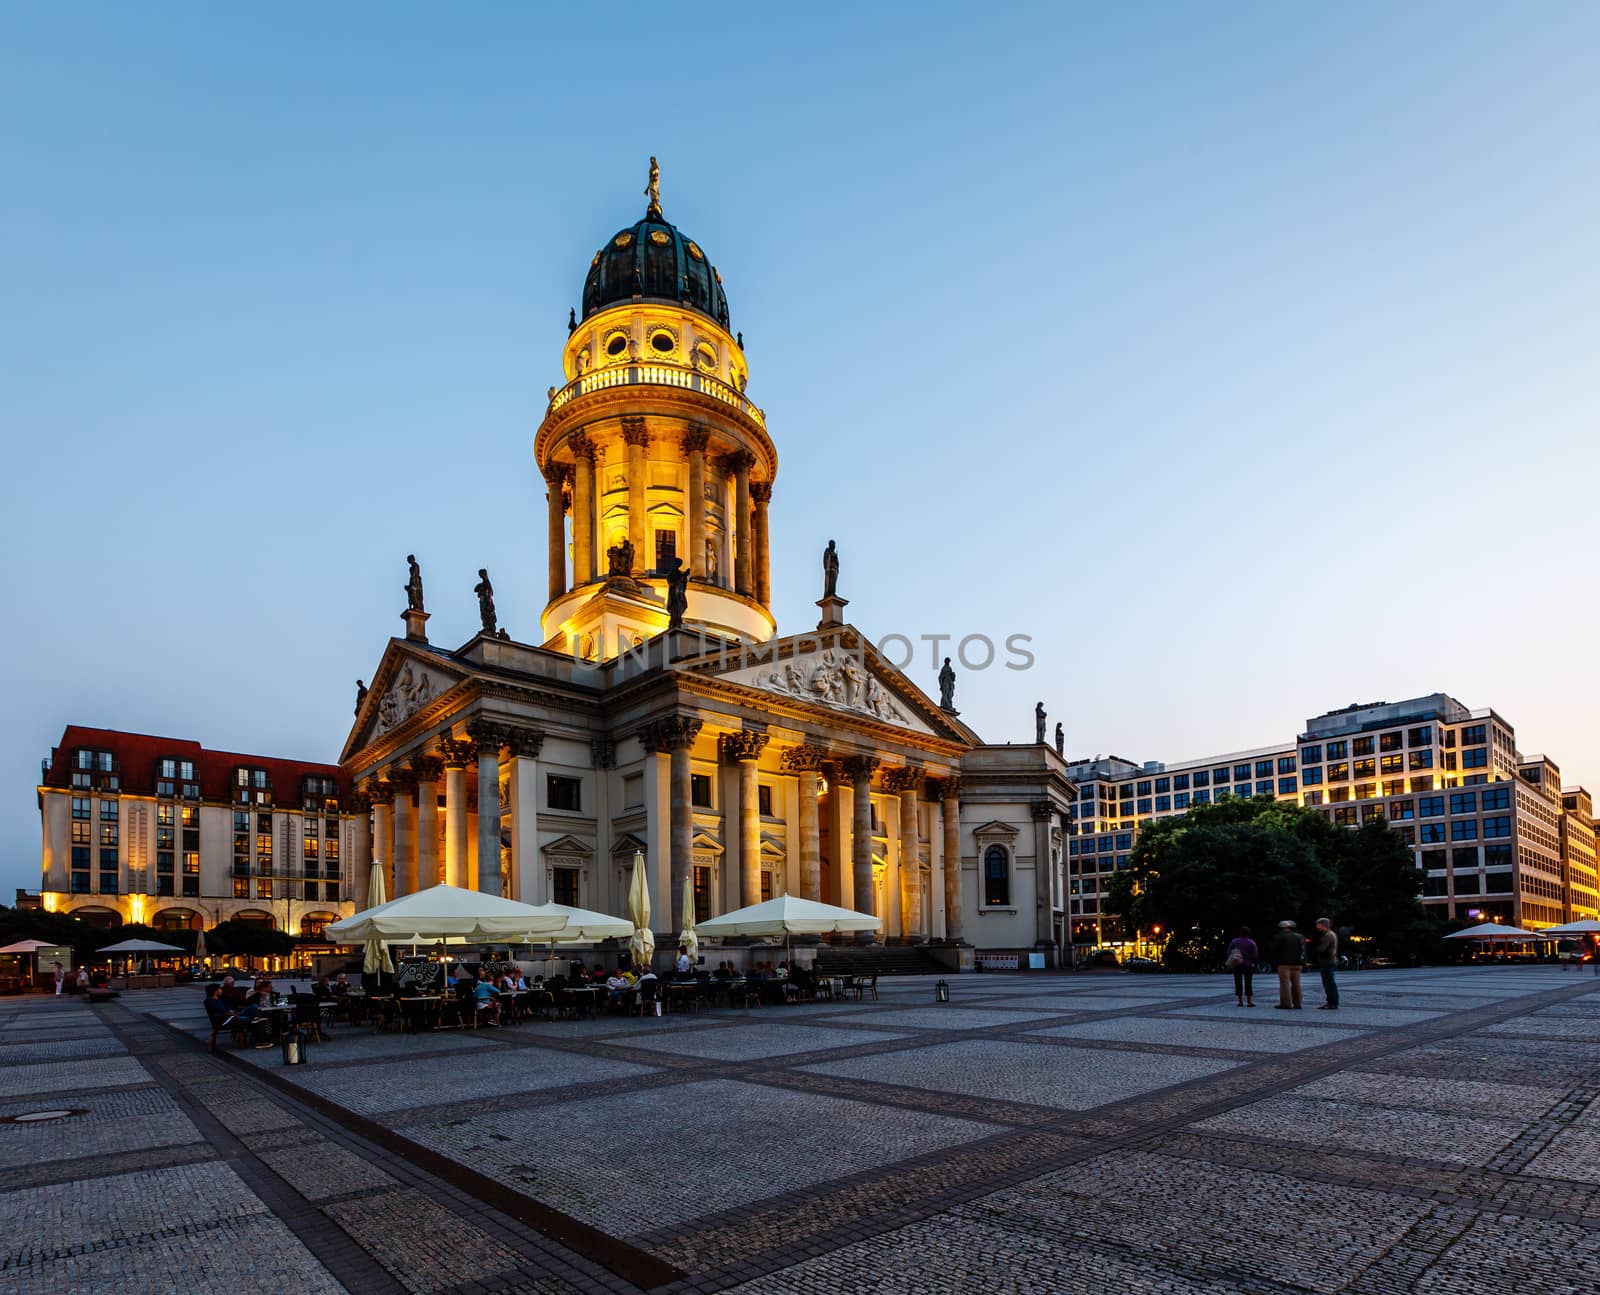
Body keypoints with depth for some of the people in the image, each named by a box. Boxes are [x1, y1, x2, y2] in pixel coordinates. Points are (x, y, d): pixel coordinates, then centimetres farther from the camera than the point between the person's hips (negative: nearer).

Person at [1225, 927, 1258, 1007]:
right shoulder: (1251, 942, -4)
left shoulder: (1234, 941, 0)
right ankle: (1249, 1002, -2)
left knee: (1238, 983, 4)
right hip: (1248, 965, -1)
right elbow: (1255, 955, -6)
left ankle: (1240, 1002, 2)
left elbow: (1229, 953, -3)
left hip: (1236, 965, 1)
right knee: (1248, 984, 1)